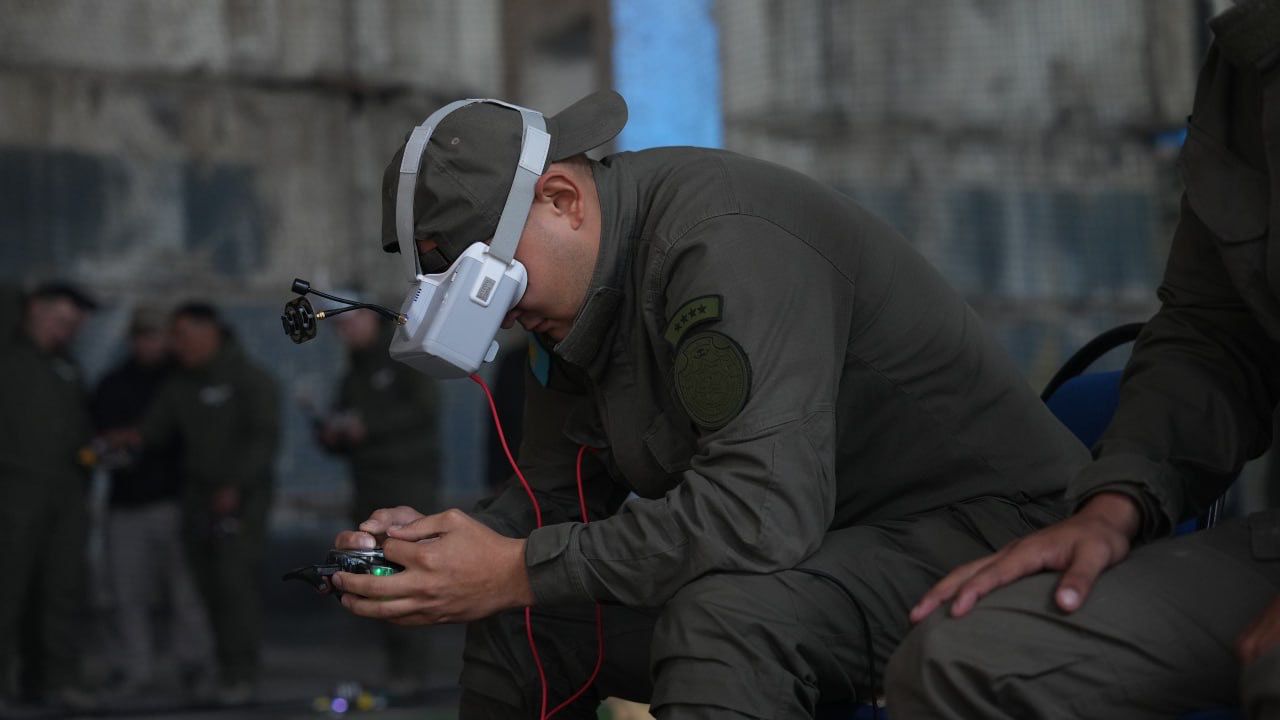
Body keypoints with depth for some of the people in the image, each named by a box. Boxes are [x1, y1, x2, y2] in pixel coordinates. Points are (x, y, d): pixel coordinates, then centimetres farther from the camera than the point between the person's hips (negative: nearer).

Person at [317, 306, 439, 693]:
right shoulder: (351, 378, 21)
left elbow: (423, 408, -12)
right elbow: (341, 445, 22)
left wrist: (368, 425, -18)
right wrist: (330, 433, -2)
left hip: (408, 481, -7)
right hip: (369, 490, 7)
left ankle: (413, 669, -16)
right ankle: (399, 668, 0)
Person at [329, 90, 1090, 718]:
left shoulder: (726, 238, -26)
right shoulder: (578, 292, 4)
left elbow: (766, 507, -36)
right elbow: (562, 492, 11)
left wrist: (520, 572, -30)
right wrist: (444, 538, -10)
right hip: (827, 545, 9)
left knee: (721, 618, -37)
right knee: (516, 623, 4)